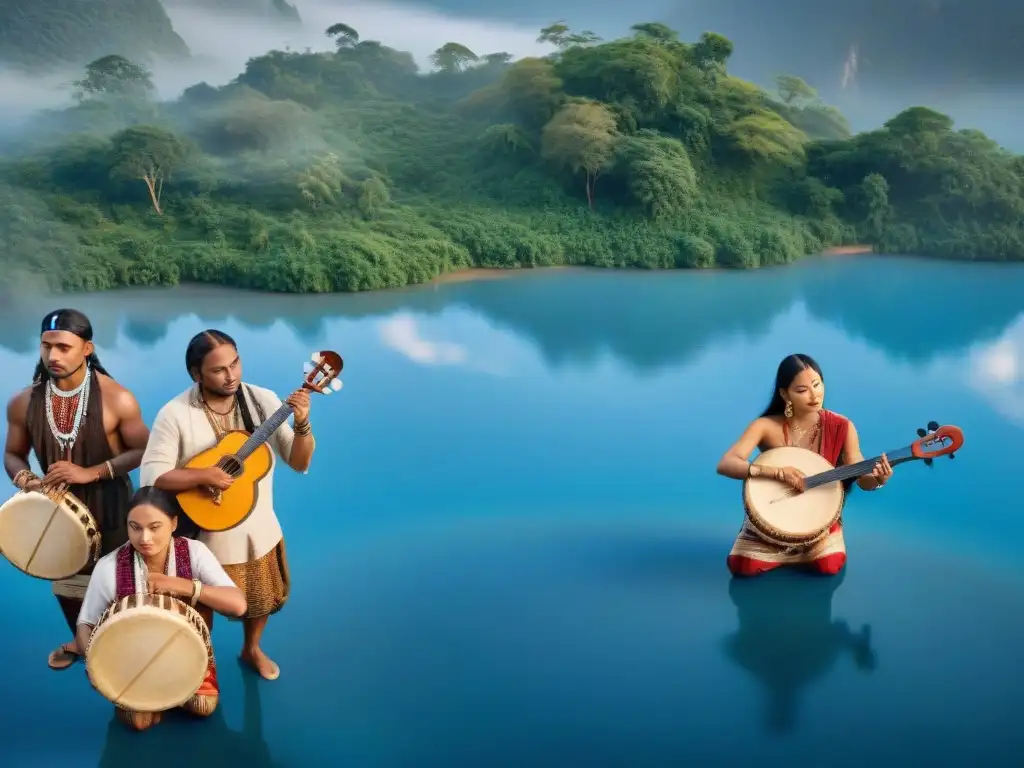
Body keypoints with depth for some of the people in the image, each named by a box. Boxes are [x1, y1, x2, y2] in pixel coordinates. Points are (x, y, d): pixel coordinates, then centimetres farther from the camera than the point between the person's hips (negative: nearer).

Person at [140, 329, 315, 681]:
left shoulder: (263, 400, -11)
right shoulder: (175, 414, -18)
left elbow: (299, 462, -11)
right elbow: (151, 475, -20)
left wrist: (302, 424, -29)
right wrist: (203, 475, -32)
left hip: (258, 529, 3)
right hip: (203, 533, -3)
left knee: (261, 598, 22)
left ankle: (251, 649, 51)